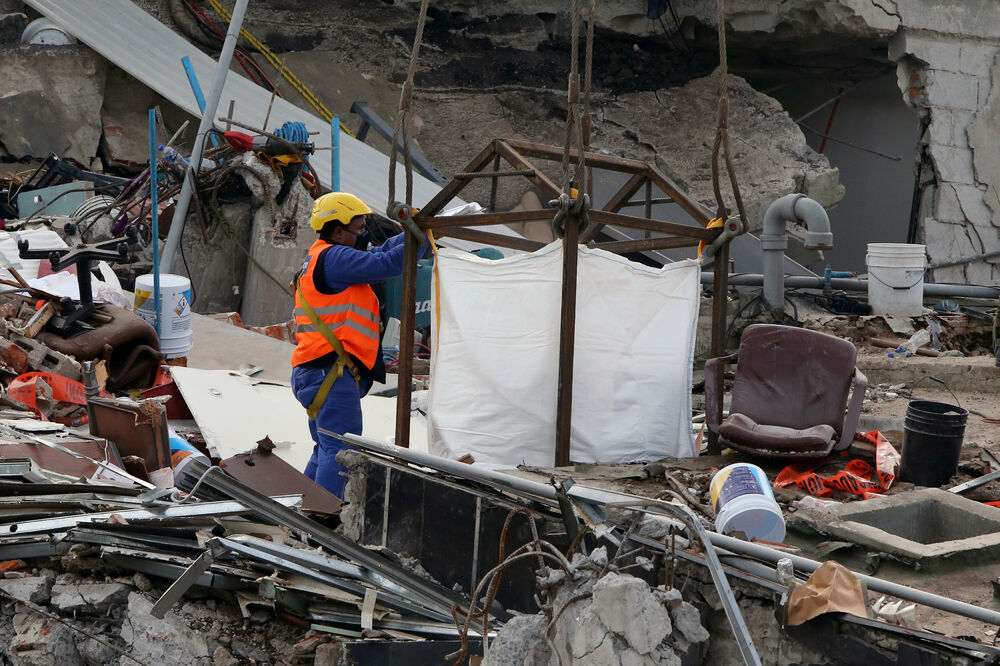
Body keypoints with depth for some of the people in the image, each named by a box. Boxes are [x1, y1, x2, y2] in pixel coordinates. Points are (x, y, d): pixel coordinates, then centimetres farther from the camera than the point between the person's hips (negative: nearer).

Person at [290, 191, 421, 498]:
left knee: (327, 450, 18)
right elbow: (387, 264, -18)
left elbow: (378, 252, 22)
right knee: (341, 451, -12)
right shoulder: (333, 258, -11)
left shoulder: (321, 259, 22)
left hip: (316, 372, 11)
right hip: (331, 372, -11)